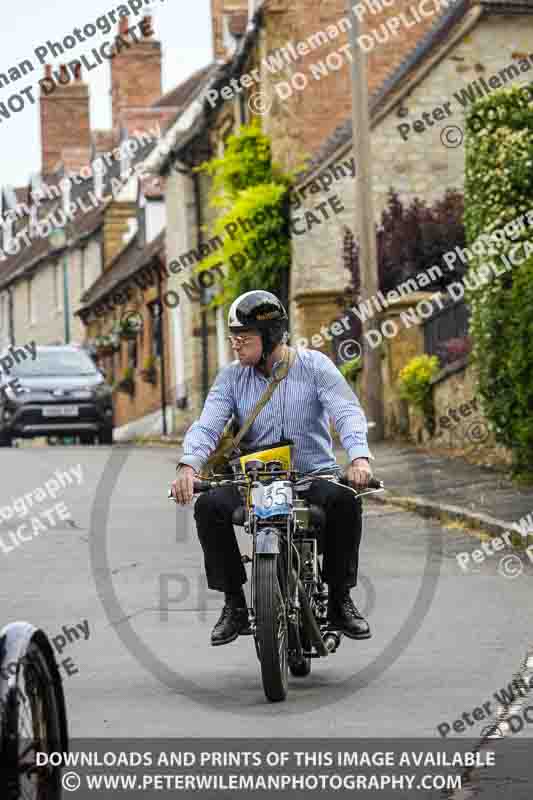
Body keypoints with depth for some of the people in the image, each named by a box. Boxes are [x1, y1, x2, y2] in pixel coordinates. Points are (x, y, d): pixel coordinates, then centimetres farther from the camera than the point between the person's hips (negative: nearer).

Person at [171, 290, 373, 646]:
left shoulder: (314, 366, -2)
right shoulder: (231, 377, 5)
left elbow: (348, 412, -15)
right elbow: (207, 425, -7)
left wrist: (359, 457, -35)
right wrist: (189, 465, -29)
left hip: (313, 473, -2)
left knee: (344, 499, -34)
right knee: (210, 506, -25)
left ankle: (340, 599, -16)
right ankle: (234, 603, -11)